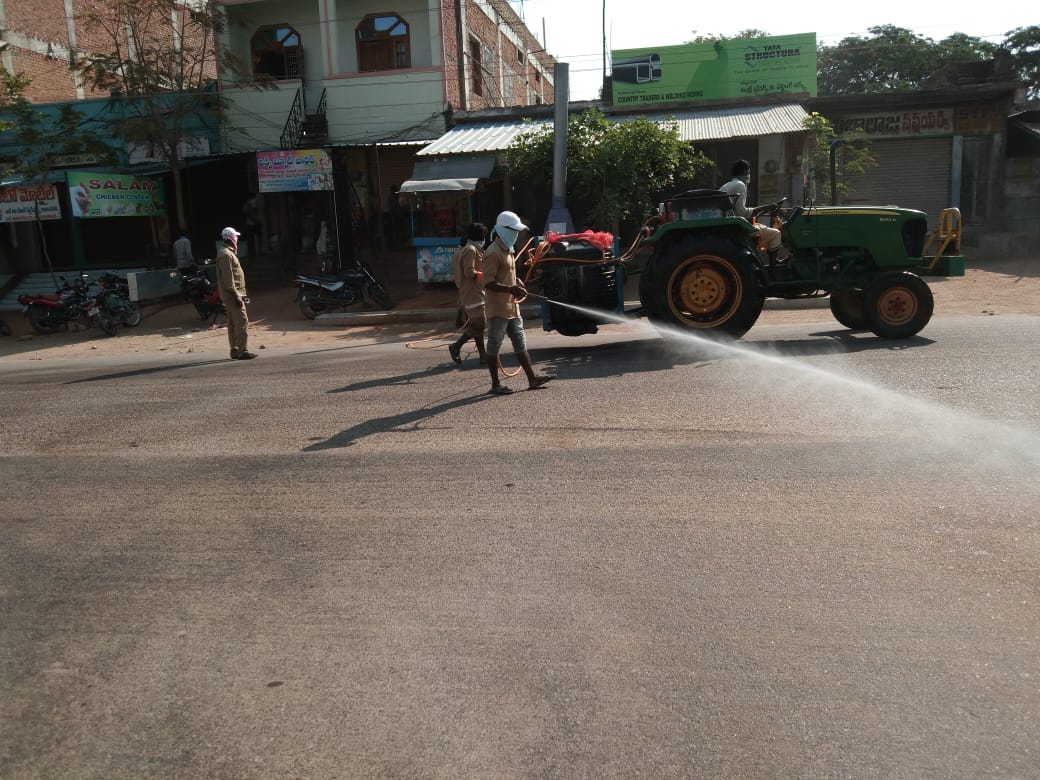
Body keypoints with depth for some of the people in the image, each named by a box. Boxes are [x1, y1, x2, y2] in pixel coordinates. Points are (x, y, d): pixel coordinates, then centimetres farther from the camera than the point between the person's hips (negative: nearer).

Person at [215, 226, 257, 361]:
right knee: (242, 322, -13)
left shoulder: (228, 253, 19)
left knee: (233, 323, 11)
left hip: (232, 294, 11)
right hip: (232, 294, -11)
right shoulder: (226, 254, -14)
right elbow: (228, 279, -20)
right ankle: (242, 351, -14)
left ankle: (235, 351, 16)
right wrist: (236, 295, -23)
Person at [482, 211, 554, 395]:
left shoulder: (507, 251, 16)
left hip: (512, 307, 10)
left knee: (520, 343, 10)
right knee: (494, 345, 0)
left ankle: (532, 378, 15)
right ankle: (495, 384, 6)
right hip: (498, 309, -10)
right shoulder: (493, 253, -15)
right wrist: (511, 289, -28)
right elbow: (488, 283, -22)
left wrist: (517, 282, 9)